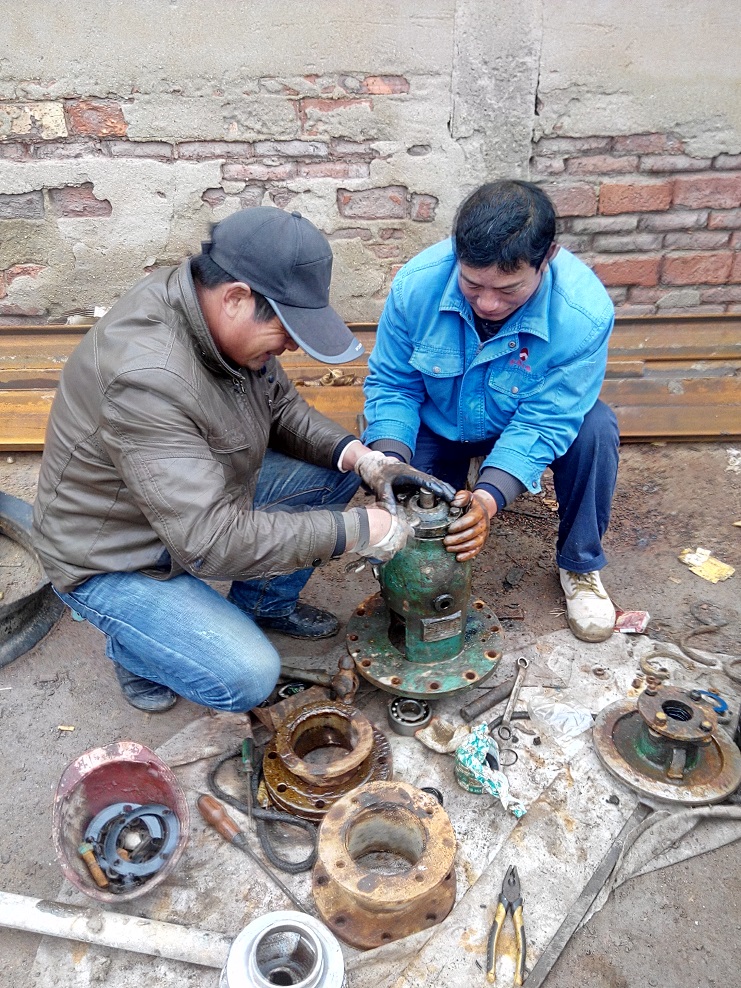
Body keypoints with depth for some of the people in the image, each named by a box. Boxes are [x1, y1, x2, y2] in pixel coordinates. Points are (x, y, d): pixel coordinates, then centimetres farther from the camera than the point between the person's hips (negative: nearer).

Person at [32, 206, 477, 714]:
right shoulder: (144, 376, -37)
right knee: (248, 678, -21)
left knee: (337, 472, -1)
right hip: (118, 561, -7)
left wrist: (362, 457, -16)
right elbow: (208, 541, -37)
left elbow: (282, 407, 2)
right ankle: (133, 648, 11)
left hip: (210, 498, 8)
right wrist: (360, 530, -32)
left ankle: (264, 603, 19)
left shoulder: (219, 312, -12)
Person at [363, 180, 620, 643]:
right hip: (438, 425, 1)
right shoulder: (416, 284, -27)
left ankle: (581, 567, -4)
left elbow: (542, 423, -30)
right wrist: (390, 461, -33)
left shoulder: (585, 313, -32)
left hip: (522, 425, 0)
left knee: (595, 431, -30)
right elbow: (390, 383, -16)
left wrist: (488, 497, -45)